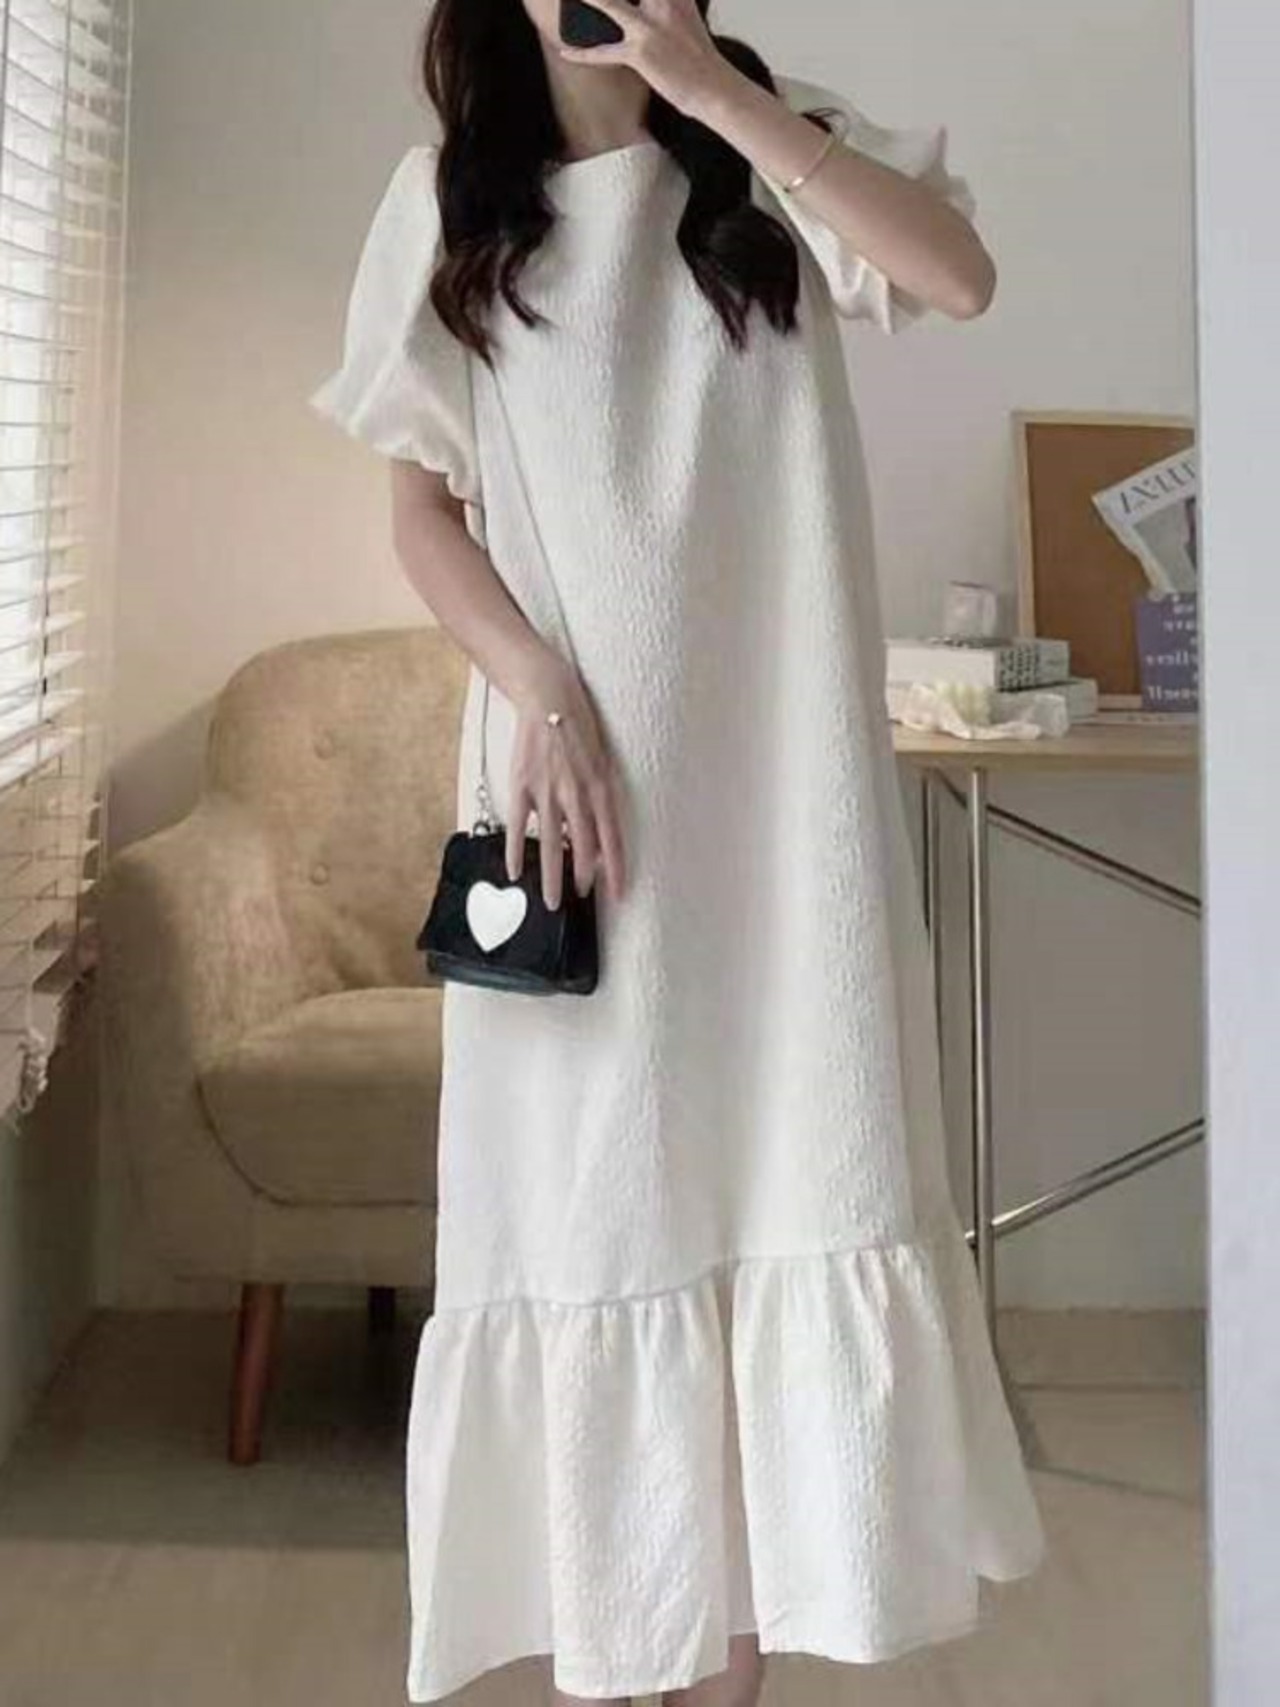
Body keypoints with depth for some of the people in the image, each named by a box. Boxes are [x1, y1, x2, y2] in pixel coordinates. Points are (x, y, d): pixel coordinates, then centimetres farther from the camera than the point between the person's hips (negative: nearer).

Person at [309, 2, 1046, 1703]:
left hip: (777, 760, 0)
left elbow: (960, 275, -11)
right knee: (586, 1185, 2)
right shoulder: (449, 196, 7)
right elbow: (422, 501, 5)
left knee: (785, 1161, 0)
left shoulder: (772, 143, 7)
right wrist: (540, 692, -11)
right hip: (575, 753, 0)